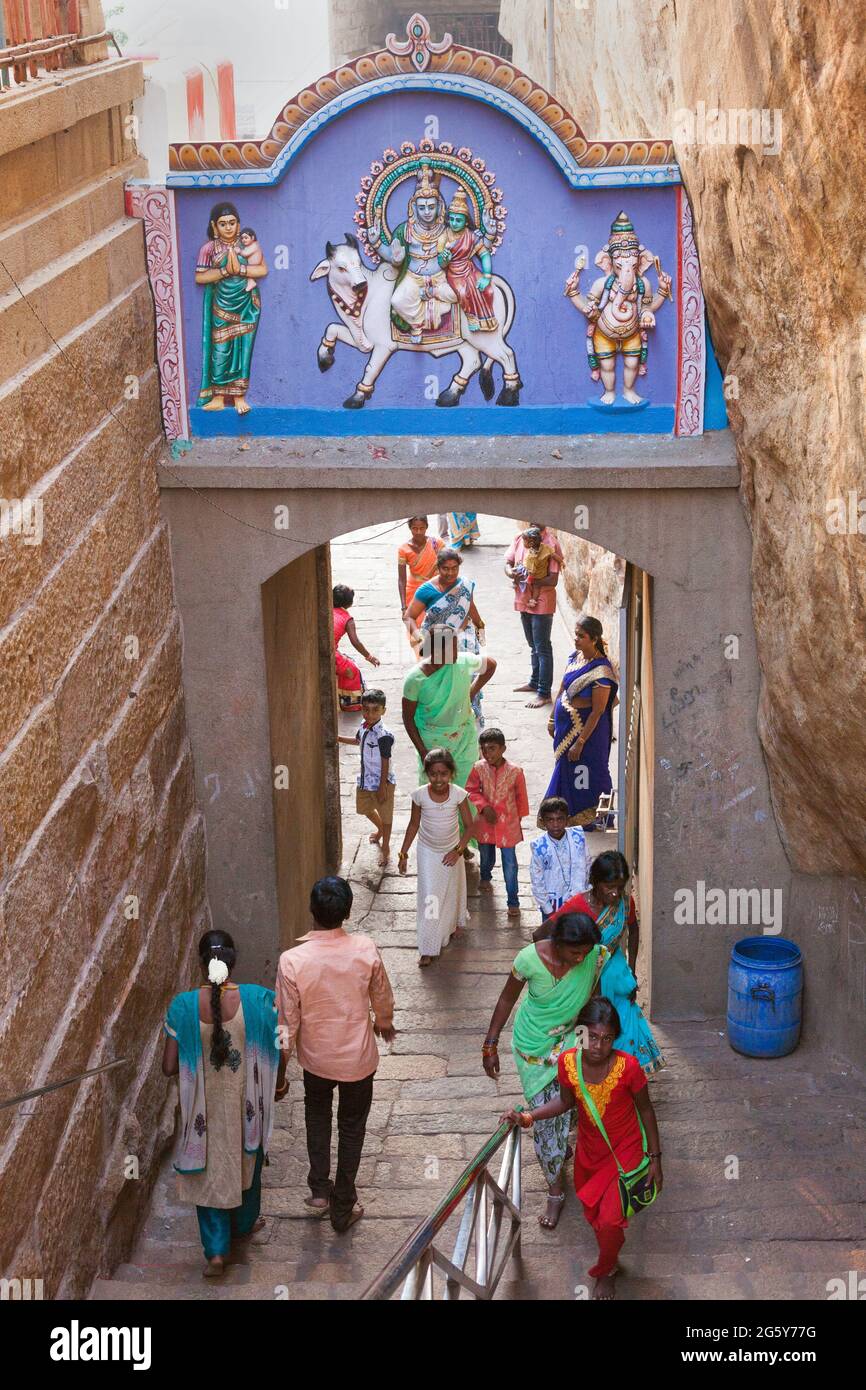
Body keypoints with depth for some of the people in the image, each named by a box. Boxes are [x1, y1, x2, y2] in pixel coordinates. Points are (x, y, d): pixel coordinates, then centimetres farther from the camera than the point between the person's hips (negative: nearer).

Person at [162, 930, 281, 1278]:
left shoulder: (183, 1006, -20)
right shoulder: (258, 1000, -20)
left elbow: (169, 1067, -13)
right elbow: (276, 1055, -8)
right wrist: (279, 1082, 13)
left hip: (205, 1107, 0)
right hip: (246, 1104, 1)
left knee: (209, 1169, 20)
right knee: (246, 1161, 26)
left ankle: (216, 1249, 19)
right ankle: (243, 1224, 48)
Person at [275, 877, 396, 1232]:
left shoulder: (292, 960, -26)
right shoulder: (365, 949, -21)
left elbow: (287, 1024, -17)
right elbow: (382, 996, -2)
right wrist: (385, 1023, 21)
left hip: (316, 1058, 0)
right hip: (358, 1057, 0)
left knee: (317, 1114, 30)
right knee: (351, 1128, 21)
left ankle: (320, 1189, 29)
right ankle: (343, 1208, 31)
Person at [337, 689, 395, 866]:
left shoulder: (384, 735, -28)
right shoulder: (364, 727, -4)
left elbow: (385, 763, -22)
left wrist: (382, 788, -18)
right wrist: (338, 738, 16)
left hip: (382, 781, -8)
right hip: (365, 779, 8)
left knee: (385, 814, 10)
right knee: (364, 809, 27)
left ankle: (385, 847, 29)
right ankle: (380, 830, 56)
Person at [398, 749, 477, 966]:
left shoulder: (458, 794, -22)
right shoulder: (420, 795, -20)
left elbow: (468, 826, -10)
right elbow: (414, 825, -6)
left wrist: (458, 850, -17)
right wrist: (403, 853, -2)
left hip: (451, 852, 1)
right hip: (428, 852, -1)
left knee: (452, 890, 21)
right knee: (429, 896, -4)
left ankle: (455, 922, 52)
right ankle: (428, 948, 2)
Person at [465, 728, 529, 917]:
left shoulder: (515, 771, -19)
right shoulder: (479, 768, -14)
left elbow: (521, 796, -5)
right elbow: (472, 790, -2)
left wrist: (519, 816, 5)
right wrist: (484, 807, -16)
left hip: (507, 823, -2)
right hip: (486, 822, 3)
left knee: (510, 862, 0)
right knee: (486, 854, 25)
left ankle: (513, 900, 10)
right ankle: (485, 877, 56)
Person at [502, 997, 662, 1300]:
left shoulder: (627, 1067, -31)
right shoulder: (567, 1062, -23)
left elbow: (645, 1110, -14)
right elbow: (566, 1102, -3)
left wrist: (654, 1157, -7)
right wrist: (527, 1117, -16)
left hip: (625, 1149, -3)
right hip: (589, 1148, 4)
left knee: (609, 1221, -4)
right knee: (590, 1211, 23)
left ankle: (606, 1271, 29)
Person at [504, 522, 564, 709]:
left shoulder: (551, 544, -16)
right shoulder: (519, 538, 3)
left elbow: (553, 580, -20)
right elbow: (508, 563, 7)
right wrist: (512, 572, -16)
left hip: (542, 603, -7)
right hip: (523, 600, 7)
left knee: (542, 648, -3)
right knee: (533, 646, 22)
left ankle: (544, 693, 2)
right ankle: (535, 682, 36)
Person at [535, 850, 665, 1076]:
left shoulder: (625, 902, -13)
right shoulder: (577, 906, -26)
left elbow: (633, 930, 9)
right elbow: (539, 936, -21)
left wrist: (631, 971, 8)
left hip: (615, 976, 4)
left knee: (625, 1027, 12)